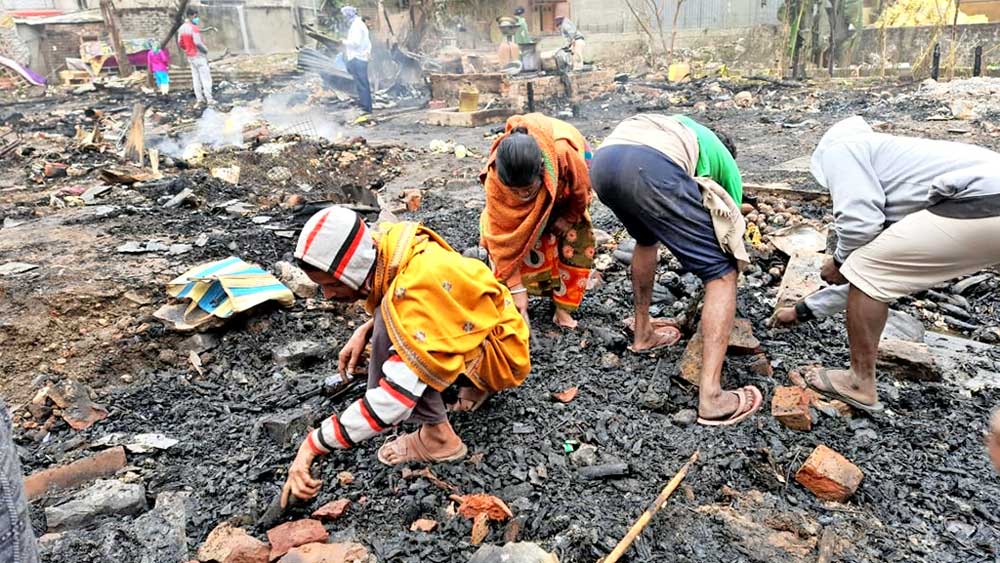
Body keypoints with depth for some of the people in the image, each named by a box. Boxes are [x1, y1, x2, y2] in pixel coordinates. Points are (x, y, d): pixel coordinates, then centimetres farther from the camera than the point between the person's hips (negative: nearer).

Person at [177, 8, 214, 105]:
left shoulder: (182, 28, 6)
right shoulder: (194, 28, -20)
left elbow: (180, 42, 10)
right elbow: (198, 43, -25)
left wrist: (187, 50, 20)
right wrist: (206, 50, -9)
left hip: (190, 56, 8)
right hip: (199, 56, -8)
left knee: (196, 77, 10)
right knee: (206, 78, -3)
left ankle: (199, 98, 10)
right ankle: (209, 99, -5)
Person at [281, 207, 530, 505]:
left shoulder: (417, 290, -35)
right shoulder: (389, 243, -11)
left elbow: (393, 400, -37)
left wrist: (313, 445, -30)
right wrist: (364, 331, -6)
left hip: (499, 353, -9)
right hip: (479, 325, 9)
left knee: (390, 329, -27)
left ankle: (438, 436, -10)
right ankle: (474, 383, 17)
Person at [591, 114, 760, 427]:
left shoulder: (679, 128, 48)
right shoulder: (726, 163, 34)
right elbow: (730, 232, 38)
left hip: (601, 162, 6)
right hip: (651, 168, -6)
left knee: (646, 238, 36)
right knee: (722, 272, 6)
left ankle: (642, 333, 43)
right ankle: (711, 397, -1)